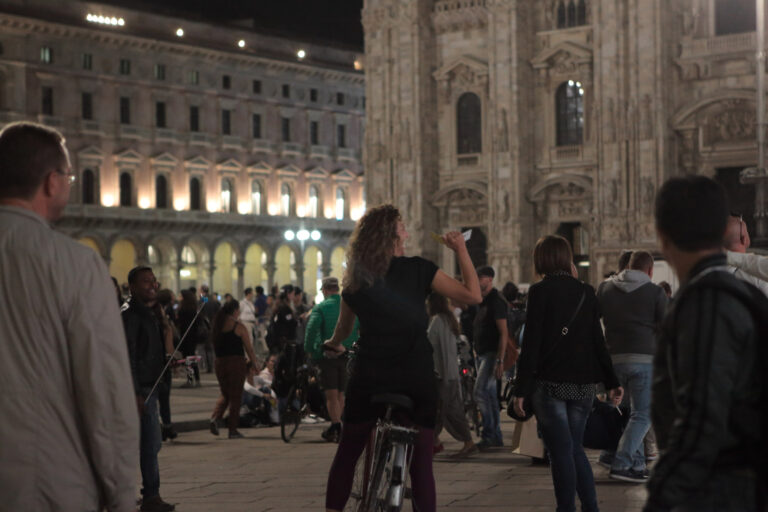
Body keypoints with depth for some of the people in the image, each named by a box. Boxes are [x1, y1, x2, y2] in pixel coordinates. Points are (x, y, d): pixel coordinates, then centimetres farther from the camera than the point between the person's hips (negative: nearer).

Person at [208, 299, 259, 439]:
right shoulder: (239, 327, -8)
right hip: (236, 362, -5)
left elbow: (214, 346, 11)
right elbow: (249, 348, -5)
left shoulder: (216, 326, 7)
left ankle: (215, 417, -4)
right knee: (235, 396, 4)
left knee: (225, 394, 19)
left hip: (220, 363, 5)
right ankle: (232, 429, 6)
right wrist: (255, 364, 5)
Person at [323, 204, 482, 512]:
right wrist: (461, 250, 3)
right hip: (416, 380, -2)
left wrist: (333, 344, 42)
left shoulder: (355, 280, 4)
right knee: (421, 463, 3)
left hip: (368, 380, 2)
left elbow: (343, 329, 19)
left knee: (346, 455, 15)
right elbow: (472, 296, -8)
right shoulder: (418, 270, -6)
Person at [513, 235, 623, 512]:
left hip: (550, 383, -5)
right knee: (574, 448, 16)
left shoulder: (540, 291, -7)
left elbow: (531, 343, -11)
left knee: (561, 452, -1)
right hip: (582, 384, 5)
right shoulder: (586, 292, 8)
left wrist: (521, 389, -9)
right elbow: (598, 341, 8)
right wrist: (612, 382, 13)